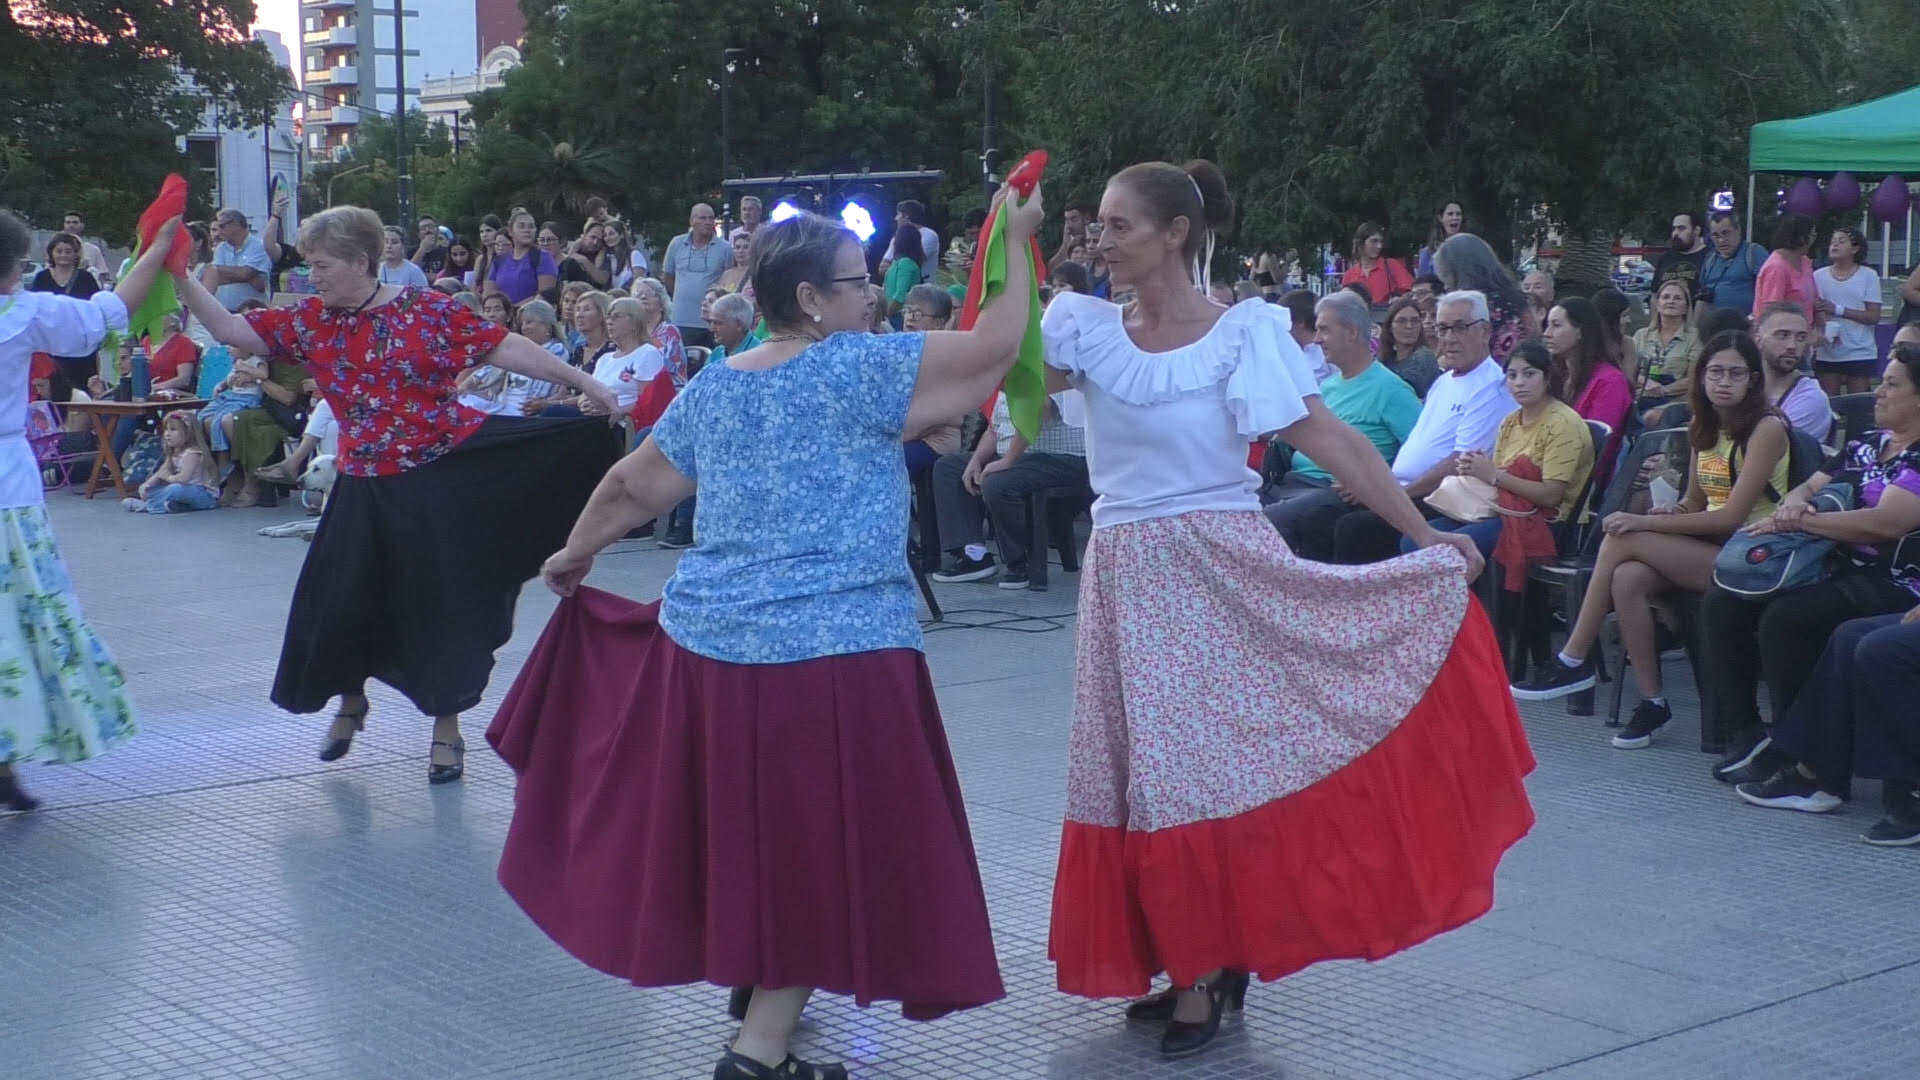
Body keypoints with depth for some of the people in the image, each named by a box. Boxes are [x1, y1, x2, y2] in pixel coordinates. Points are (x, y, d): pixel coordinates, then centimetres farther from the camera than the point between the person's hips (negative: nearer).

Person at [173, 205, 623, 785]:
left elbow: (505, 347, -7)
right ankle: (350, 701, 35)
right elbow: (231, 330, 5)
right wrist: (183, 280, -7)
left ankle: (446, 727, 16)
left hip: (441, 478, -4)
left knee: (442, 600, 0)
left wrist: (582, 380, -9)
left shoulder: (428, 311, -7)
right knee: (343, 600, 5)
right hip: (367, 489, 4)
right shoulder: (312, 321, 4)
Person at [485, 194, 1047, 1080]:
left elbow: (634, 486, 18)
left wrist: (574, 555, 34)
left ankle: (752, 981, 40)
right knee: (822, 852, 2)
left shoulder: (712, 385, 9)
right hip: (832, 655, -7)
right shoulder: (859, 371, -10)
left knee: (747, 831, 23)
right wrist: (1017, 238, -1)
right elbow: (995, 348, -12)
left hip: (707, 645, 7)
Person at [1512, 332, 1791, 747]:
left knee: (1621, 541, -22)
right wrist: (1669, 514, -6)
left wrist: (1645, 524, -18)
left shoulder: (1767, 428, -10)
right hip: (1708, 548, 7)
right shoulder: (1703, 428, 13)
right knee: (1628, 578, -26)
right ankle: (1652, 701, -18)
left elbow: (1733, 515, -17)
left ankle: (1574, 663, -14)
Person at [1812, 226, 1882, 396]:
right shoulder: (1819, 276, 4)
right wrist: (1817, 333, -17)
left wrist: (1837, 310, -15)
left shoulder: (1868, 275, -2)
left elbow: (1874, 317, -5)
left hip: (1860, 354, -2)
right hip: (1827, 354, 2)